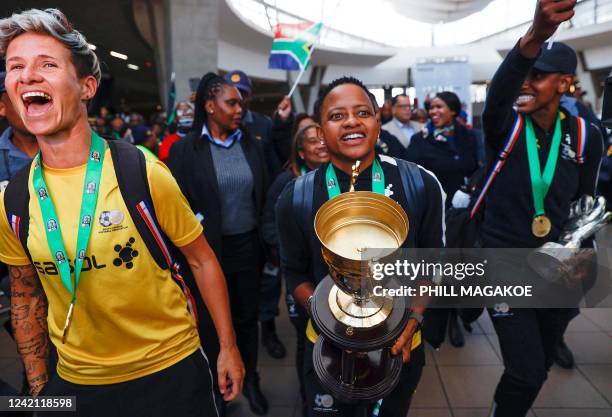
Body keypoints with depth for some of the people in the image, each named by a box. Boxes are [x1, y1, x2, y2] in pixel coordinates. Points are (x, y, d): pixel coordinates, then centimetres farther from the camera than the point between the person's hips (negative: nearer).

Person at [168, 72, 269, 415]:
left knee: (248, 316, 16)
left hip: (248, 246, 3)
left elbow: (265, 193, 5)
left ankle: (251, 380, 38)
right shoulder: (185, 149, -9)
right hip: (209, 250, -3)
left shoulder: (250, 144, 1)